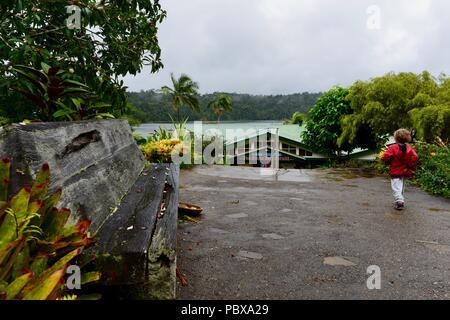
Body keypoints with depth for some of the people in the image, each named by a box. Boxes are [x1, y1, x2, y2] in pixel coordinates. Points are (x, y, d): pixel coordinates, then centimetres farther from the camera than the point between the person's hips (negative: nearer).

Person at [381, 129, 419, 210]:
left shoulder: (392, 148, -12)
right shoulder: (409, 148, 1)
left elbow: (385, 157, -20)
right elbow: (415, 157, -9)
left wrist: (388, 162, 2)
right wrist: (411, 166, 1)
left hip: (395, 172, -5)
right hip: (405, 171, 5)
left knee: (396, 188, -6)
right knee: (401, 187, 20)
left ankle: (399, 200, -22)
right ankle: (401, 200, 28)